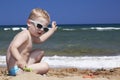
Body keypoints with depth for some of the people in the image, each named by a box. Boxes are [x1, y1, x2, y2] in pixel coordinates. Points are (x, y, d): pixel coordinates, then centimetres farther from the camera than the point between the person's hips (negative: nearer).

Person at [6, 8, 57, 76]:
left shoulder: (30, 36, 14)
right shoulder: (25, 34, -17)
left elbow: (40, 39, 37)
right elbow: (13, 48, -32)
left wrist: (52, 30, 38)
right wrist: (20, 60, -48)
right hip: (16, 69, -11)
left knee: (40, 52, 23)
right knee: (45, 66, -21)